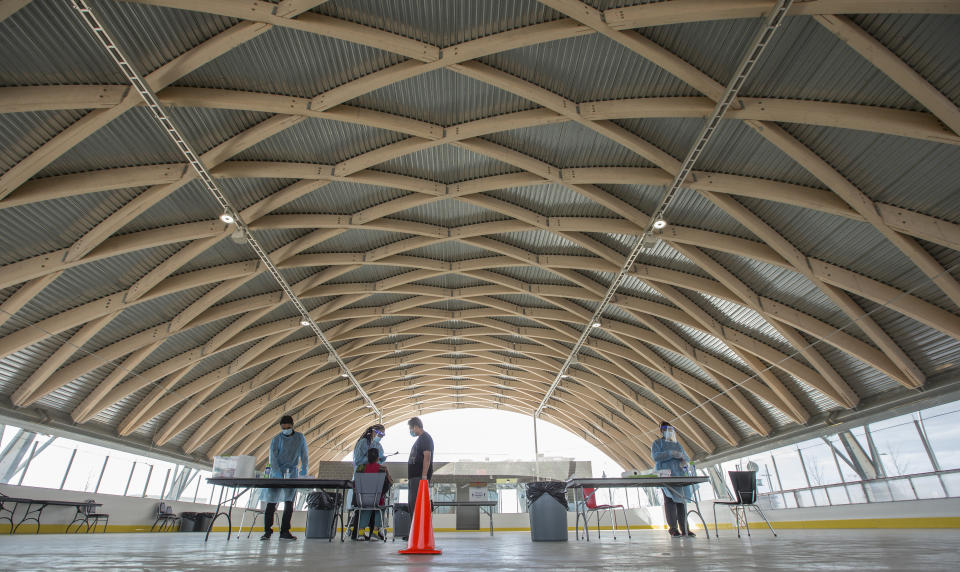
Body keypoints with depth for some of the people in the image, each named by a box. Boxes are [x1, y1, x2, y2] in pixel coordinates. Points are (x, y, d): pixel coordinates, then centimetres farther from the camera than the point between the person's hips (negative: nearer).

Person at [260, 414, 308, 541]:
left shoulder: (300, 438, 5)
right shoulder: (276, 440, -1)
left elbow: (304, 454, 9)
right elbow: (273, 458, -9)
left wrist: (304, 468, -4)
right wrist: (277, 472, -24)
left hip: (292, 472, 1)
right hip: (276, 472, -1)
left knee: (289, 502, -2)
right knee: (271, 502, -2)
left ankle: (285, 532, 4)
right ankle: (267, 531, 9)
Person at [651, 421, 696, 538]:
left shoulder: (678, 444, 24)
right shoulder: (658, 443, 8)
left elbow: (687, 458, 21)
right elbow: (656, 456, -8)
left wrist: (685, 461, -3)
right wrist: (671, 453, -17)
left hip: (680, 474, 5)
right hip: (666, 475, -5)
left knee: (682, 500, 0)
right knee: (670, 500, -10)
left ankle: (684, 529, 3)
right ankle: (673, 529, -8)